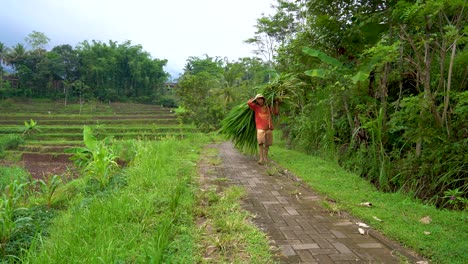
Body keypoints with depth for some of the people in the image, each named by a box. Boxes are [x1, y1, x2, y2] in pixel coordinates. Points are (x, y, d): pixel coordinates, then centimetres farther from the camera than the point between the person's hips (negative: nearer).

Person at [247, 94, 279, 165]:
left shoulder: (268, 107, 15)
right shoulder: (256, 107, 7)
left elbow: (276, 112, 17)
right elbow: (248, 102, -8)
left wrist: (276, 103, 14)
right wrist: (255, 98, 7)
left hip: (269, 128, 3)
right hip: (260, 128, -3)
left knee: (267, 144, 6)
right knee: (261, 143, -14)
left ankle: (265, 158, 17)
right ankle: (261, 159, -15)